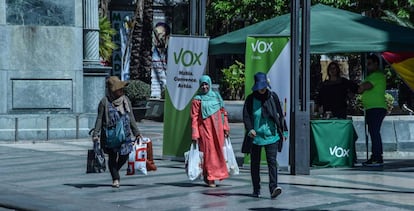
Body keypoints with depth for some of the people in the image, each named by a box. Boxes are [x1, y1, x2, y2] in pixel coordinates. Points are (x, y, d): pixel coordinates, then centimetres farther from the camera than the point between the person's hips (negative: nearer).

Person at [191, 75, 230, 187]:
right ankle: (209, 178, 4)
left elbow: (223, 112, 14)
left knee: (218, 151, 6)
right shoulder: (197, 100, -1)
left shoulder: (216, 96, 10)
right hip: (205, 129, -4)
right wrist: (195, 134, -10)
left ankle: (217, 173, 22)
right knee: (209, 152, -4)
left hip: (217, 129, 4)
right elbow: (194, 118, -4)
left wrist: (225, 128, 8)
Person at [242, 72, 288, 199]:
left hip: (271, 135, 0)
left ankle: (273, 188, -20)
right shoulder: (250, 99, 1)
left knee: (272, 161, -12)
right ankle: (256, 190, 16)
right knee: (255, 163, 7)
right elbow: (246, 116, -5)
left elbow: (280, 115, 12)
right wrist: (250, 129, -22)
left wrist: (283, 131, 12)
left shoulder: (273, 97, 6)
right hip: (255, 136, 0)